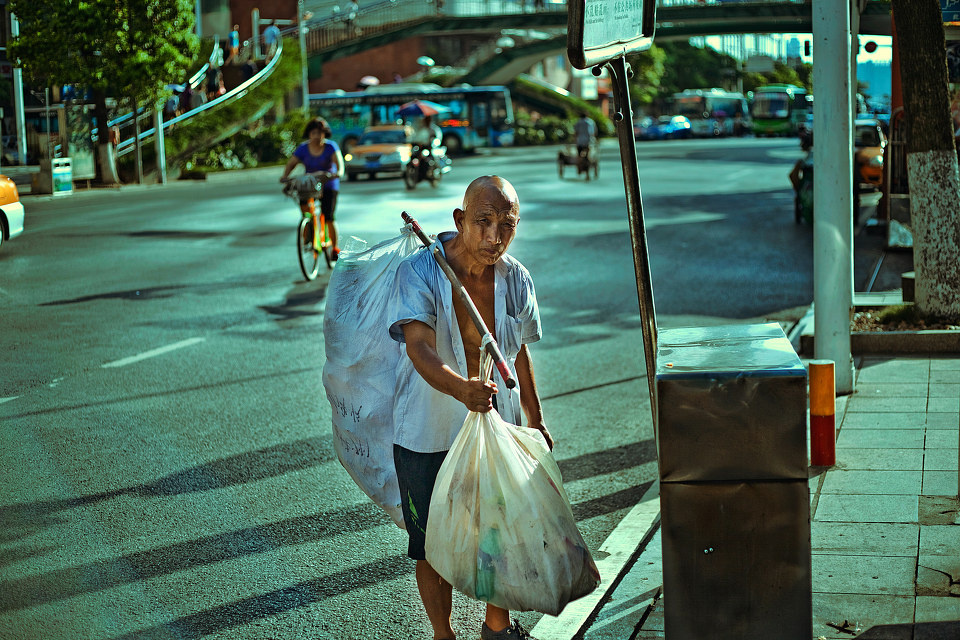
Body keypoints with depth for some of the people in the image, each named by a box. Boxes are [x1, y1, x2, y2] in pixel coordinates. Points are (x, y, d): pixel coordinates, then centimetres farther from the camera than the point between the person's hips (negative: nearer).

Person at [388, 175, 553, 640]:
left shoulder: (515, 279, -4)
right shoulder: (418, 273, -21)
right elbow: (420, 350, -35)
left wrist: (535, 419, 20)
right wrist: (462, 390, -54)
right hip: (428, 434, -4)